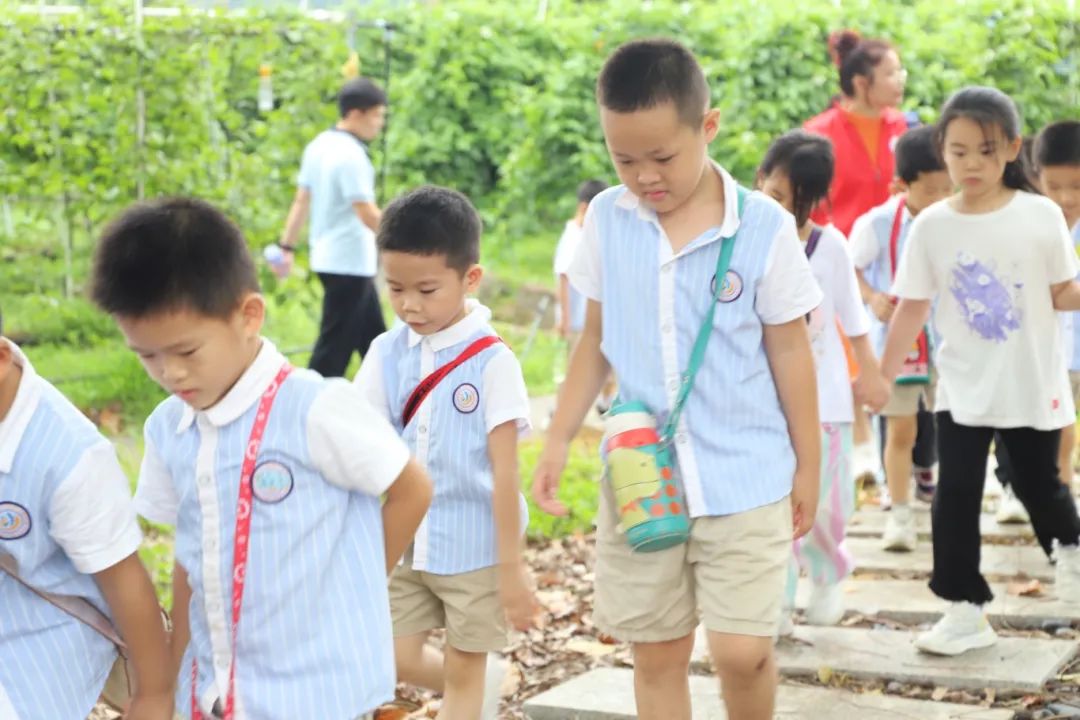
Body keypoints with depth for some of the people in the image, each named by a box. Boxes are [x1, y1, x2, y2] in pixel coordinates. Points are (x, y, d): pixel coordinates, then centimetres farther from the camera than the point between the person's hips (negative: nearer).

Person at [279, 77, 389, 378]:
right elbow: (367, 214, -23)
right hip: (349, 262, -9)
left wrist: (288, 246, 12)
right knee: (335, 345, -4)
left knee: (373, 339, 17)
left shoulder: (318, 146, 7)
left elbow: (301, 202, 9)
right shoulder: (350, 155, -20)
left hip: (330, 257, 9)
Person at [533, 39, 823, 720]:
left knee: (743, 651, -6)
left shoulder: (765, 227, -10)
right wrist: (559, 440, 5)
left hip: (747, 477, -3)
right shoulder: (605, 219, 0)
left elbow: (789, 352, -1)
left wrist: (808, 466, 3)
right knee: (657, 654, 8)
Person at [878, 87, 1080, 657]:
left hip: (1034, 384, -1)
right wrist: (882, 379, -2)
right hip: (962, 388, 1)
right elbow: (912, 309, -1)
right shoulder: (931, 225, -6)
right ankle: (965, 612, 4)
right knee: (955, 494, -4)